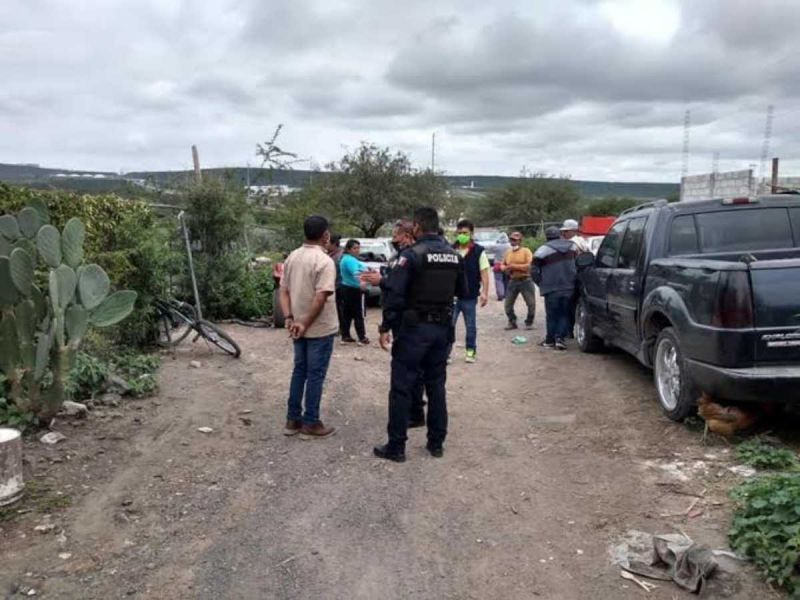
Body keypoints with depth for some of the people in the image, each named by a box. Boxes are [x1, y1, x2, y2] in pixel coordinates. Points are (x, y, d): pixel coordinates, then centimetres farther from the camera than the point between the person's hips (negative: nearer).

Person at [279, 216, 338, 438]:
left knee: (299, 371, 16)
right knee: (315, 375, 2)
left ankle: (293, 419, 21)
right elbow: (321, 298, -24)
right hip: (320, 328, -7)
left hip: (298, 327, 7)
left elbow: (284, 291, 6)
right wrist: (305, 324, -16)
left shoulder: (292, 257, 7)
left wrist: (289, 318, -1)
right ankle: (310, 423, 11)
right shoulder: (324, 261, -17)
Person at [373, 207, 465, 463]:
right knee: (436, 385, 15)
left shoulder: (412, 254, -13)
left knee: (401, 387, 2)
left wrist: (385, 327, -13)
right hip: (443, 328, 6)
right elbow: (461, 291, 17)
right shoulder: (455, 256, 7)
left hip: (414, 327, -6)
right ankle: (436, 443, 22)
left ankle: (396, 447, 7)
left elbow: (394, 293, -18)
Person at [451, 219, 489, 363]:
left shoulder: (478, 251, -4)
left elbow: (484, 273, -5)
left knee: (471, 326, 11)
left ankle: (471, 350, 26)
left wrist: (484, 292, -12)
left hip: (470, 296, -1)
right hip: (452, 294, 2)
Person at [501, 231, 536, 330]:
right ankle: (512, 322, 20)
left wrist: (514, 266, -17)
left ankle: (529, 323, 15)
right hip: (512, 281, 4)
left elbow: (528, 266, -17)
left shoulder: (526, 251, -6)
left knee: (531, 304, -1)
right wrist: (506, 268, -6)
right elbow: (503, 265, 18)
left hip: (525, 281, -4)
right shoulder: (508, 253, 10)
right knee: (508, 304, 5)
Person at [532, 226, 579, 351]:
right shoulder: (572, 246, 6)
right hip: (569, 287, 3)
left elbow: (535, 269, -8)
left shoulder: (544, 249, -8)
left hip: (552, 288, -3)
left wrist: (541, 282, 3)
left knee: (552, 314, 5)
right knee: (564, 314, 10)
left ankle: (550, 340, 10)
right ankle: (560, 337, -1)